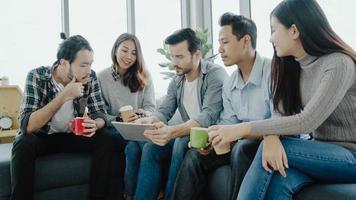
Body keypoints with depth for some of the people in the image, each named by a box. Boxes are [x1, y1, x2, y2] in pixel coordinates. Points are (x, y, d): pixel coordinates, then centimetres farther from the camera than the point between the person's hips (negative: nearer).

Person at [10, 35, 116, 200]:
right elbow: (27, 126, -30)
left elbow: (100, 113, -10)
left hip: (71, 135, 3)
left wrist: (95, 124, -35)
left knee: (106, 139, -21)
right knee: (23, 145, -34)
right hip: (40, 137, -2)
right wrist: (64, 96, -37)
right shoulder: (37, 76, -22)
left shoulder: (90, 77, -13)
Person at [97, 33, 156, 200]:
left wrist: (143, 114, -17)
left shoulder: (144, 77, 9)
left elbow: (151, 108, 7)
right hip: (116, 128, -1)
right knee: (134, 147, -34)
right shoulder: (102, 77, 4)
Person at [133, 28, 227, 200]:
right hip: (188, 135, 6)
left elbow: (208, 117, -28)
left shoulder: (215, 74, -15)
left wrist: (173, 131, -43)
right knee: (150, 148, -13)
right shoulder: (176, 81, 8)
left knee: (181, 143, -31)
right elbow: (164, 111, 3)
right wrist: (149, 121, -22)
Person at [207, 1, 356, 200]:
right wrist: (271, 137, -29)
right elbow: (282, 114, -6)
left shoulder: (339, 64, -17)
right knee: (278, 182, -28)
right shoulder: (292, 66, 5)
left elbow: (308, 121, -25)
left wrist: (243, 129, -27)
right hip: (321, 152, 5)